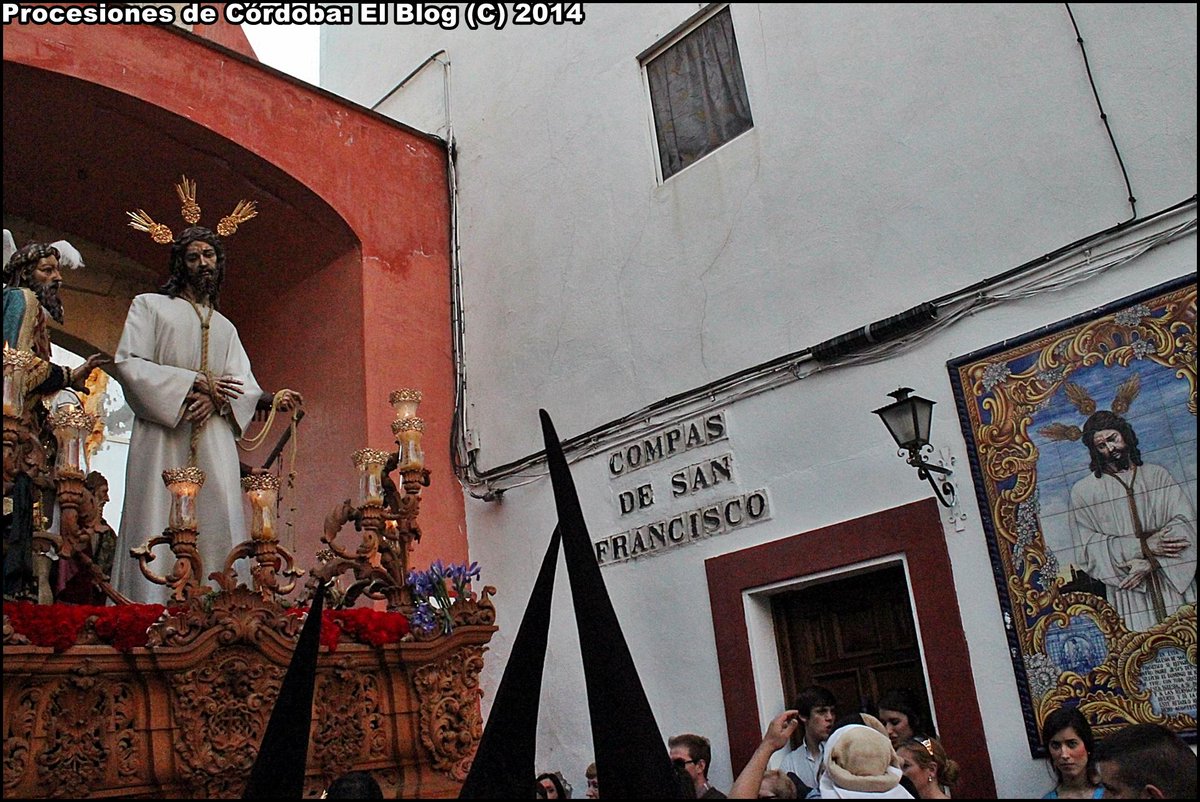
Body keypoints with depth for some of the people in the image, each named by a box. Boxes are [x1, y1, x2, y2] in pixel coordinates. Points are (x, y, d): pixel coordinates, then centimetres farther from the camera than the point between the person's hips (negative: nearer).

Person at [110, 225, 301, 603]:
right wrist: (195, 382, -8)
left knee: (218, 528, -10)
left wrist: (226, 398, -14)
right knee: (158, 527, -11)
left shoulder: (225, 328, 26)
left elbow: (244, 386, 11)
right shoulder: (149, 305, 16)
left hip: (215, 442, 3)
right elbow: (127, 363, -1)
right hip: (162, 436, -3)